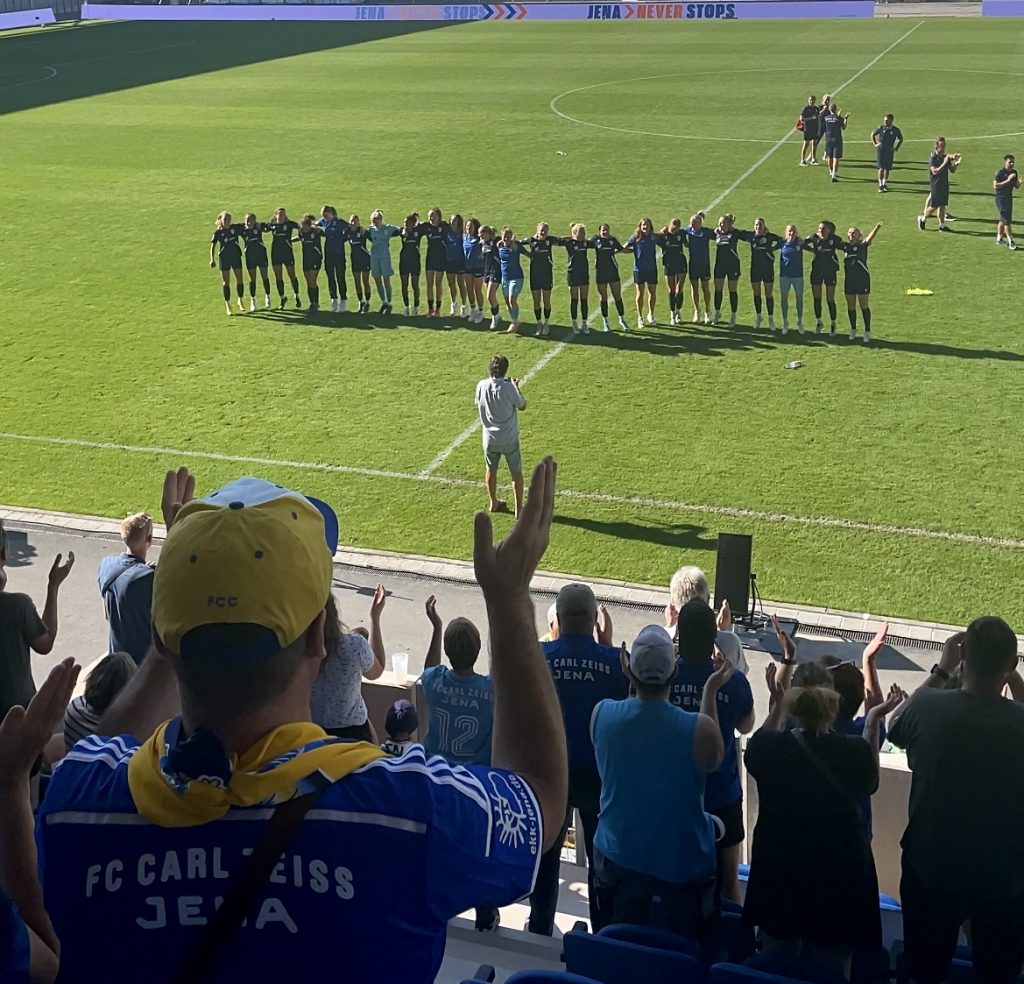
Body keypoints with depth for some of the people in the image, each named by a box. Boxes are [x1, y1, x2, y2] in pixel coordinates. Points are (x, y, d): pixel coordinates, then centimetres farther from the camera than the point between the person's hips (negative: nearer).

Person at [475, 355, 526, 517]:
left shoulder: (481, 386, -10)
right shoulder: (508, 388, -21)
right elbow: (522, 406, -6)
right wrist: (516, 386, 6)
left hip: (489, 438, 4)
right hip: (509, 438, -4)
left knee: (491, 470, 22)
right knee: (516, 472, 10)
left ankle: (493, 503, 36)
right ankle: (519, 508, 15)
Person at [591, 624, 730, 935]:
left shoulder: (602, 714, -19)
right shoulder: (700, 729, -27)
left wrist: (632, 681, 6)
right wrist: (711, 692, -4)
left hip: (618, 854, 3)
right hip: (683, 861, -2)